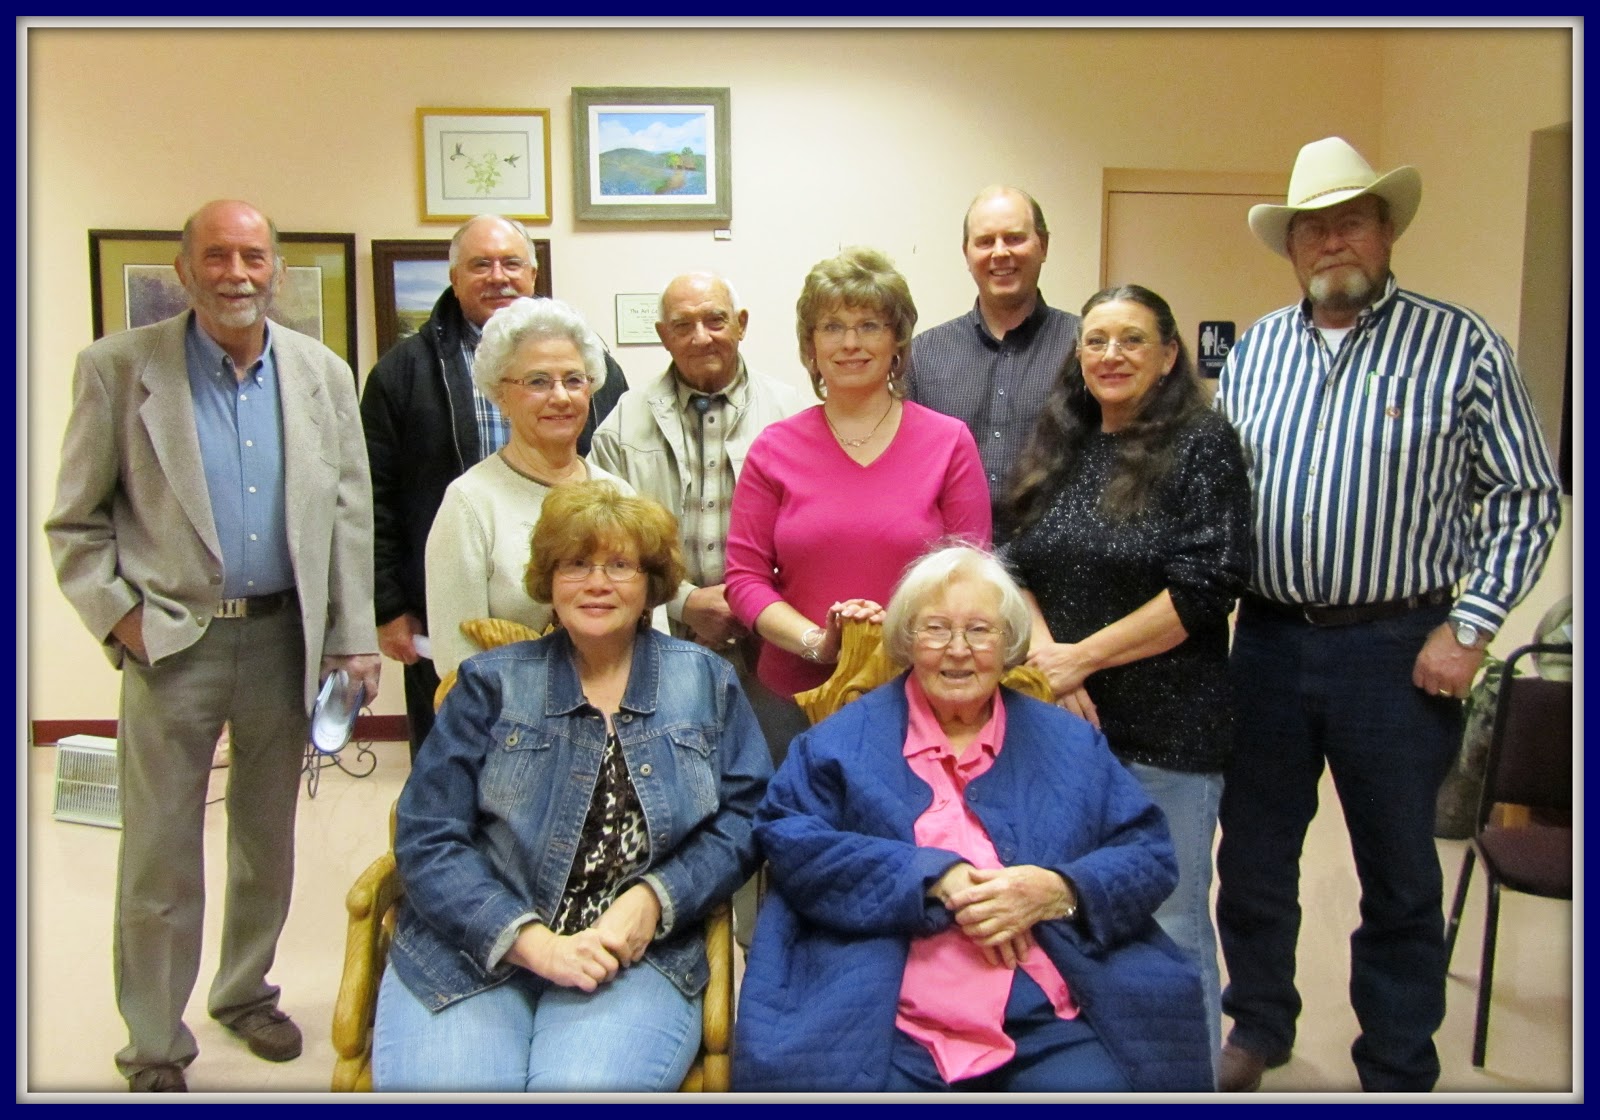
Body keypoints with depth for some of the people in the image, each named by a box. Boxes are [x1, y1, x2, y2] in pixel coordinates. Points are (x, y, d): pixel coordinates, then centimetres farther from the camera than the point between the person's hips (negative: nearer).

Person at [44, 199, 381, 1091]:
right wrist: (118, 616, -10)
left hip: (285, 638, 3)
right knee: (160, 857, 5)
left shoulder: (324, 374, 4)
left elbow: (351, 515, 5)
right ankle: (155, 1050, 22)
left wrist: (353, 640, 1)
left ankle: (246, 992, 38)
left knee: (268, 838, 17)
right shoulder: (119, 368, -3)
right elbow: (76, 522, 1)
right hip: (172, 642, -2)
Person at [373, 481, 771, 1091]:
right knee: (442, 1084, -25)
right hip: (475, 946, 1)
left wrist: (653, 900, -11)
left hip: (634, 955, 0)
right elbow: (426, 838, 1)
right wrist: (533, 942, -12)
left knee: (586, 1086, -28)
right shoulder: (491, 683, 8)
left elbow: (742, 817, 6)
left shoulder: (706, 681, 12)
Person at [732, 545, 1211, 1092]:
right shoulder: (845, 739, 10)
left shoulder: (1072, 744, 16)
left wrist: (1059, 892, -10)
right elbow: (789, 840, -3)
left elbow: (1151, 856, 11)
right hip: (892, 1026, -1)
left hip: (1053, 1024, 2)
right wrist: (934, 879, -12)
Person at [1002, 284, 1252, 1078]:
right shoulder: (1060, 449, 11)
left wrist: (1082, 657, -13)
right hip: (1062, 717, 5)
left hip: (1167, 731, -5)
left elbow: (1207, 588, -14)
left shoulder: (1203, 446, -5)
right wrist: (1046, 657, -10)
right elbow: (1019, 568, 8)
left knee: (1167, 923, 3)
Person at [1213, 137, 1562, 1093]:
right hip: (1268, 643, 4)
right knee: (1253, 854, 15)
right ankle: (1259, 1027, 36)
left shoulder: (1461, 345, -3)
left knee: (1399, 873, 10)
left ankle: (1399, 1070, 28)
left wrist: (1468, 627, -10)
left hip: (1400, 649, -3)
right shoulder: (1256, 350, 9)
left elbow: (1526, 498, -3)